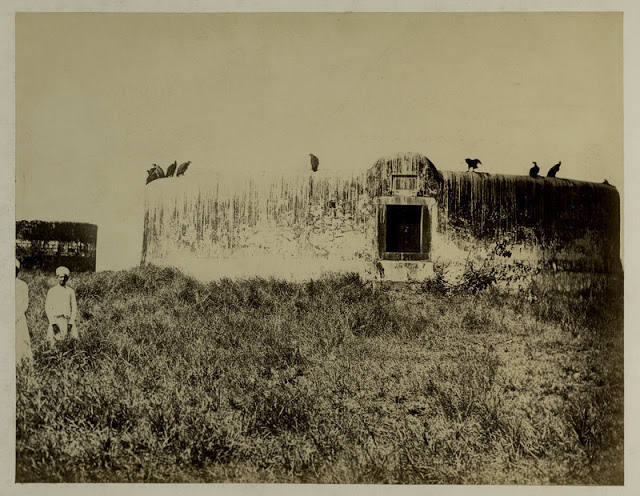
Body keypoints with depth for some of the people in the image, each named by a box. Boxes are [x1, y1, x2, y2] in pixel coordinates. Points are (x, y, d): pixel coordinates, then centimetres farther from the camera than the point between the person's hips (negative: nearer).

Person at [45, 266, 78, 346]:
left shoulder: (71, 291, 12)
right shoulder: (52, 291, 8)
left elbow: (74, 308, 9)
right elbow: (47, 308, 3)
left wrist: (71, 323, -3)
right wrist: (53, 323, -7)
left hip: (68, 320, 1)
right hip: (55, 320, -1)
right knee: (53, 342, -13)